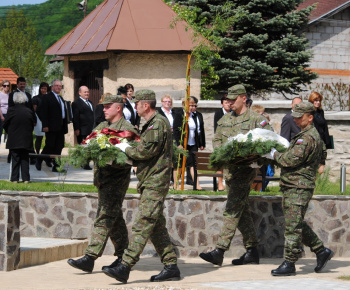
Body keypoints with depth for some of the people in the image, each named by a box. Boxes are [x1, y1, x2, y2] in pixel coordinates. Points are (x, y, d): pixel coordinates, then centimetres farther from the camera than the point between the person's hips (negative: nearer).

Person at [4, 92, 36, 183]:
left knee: (15, 159, 4)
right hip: (27, 140, 2)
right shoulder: (29, 111, -1)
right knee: (25, 159, 9)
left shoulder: (11, 110, -8)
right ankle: (26, 178, 6)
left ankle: (14, 178, 3)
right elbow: (33, 125, 8)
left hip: (14, 140, -2)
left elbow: (5, 125, 0)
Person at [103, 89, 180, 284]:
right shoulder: (151, 124, 21)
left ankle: (125, 267, -20)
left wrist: (126, 149, -6)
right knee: (157, 227, 11)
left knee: (142, 225, -14)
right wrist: (129, 149, 9)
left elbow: (147, 150, -20)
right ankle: (171, 266, 13)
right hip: (150, 182, 11)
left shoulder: (158, 123, -12)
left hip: (155, 182, -11)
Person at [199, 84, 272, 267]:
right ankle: (252, 251, 16)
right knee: (241, 210, 10)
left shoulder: (255, 119, -3)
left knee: (233, 210, -12)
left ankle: (220, 251, -16)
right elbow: (216, 140, 21)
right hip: (229, 168, 7)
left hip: (245, 169, -7)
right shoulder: (225, 120, 15)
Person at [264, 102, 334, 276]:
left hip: (299, 188, -11)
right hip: (291, 186, 11)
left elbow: (292, 159, -22)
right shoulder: (309, 135, 19)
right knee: (298, 224, 16)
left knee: (293, 226, -8)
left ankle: (289, 263, -6)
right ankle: (321, 251, 23)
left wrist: (274, 155, -6)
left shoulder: (308, 137, -15)